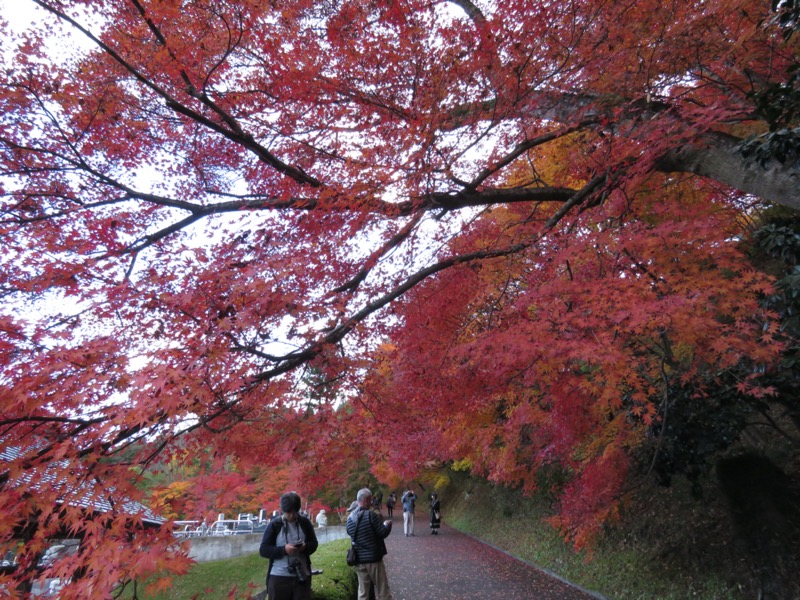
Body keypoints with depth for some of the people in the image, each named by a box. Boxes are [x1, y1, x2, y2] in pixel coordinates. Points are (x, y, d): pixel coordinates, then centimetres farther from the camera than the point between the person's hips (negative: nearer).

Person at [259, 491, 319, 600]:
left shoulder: (305, 522, 2)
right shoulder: (274, 524, -4)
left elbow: (314, 544, 9)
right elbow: (263, 550, -5)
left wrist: (305, 547, -14)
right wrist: (283, 549, -21)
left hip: (302, 576, 2)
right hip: (278, 577, -1)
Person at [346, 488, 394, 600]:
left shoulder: (350, 517, 3)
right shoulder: (371, 515, -17)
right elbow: (383, 533, -15)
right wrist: (387, 524, 6)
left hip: (359, 560, 6)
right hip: (374, 558, -6)